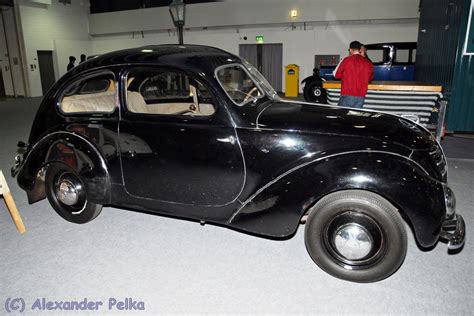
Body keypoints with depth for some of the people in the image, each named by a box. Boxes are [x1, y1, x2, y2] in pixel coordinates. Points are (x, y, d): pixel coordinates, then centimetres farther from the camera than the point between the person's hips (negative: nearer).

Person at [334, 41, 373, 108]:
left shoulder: (346, 60, -4)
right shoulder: (368, 62, 5)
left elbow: (336, 75, 6)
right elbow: (370, 78, 19)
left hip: (347, 95, -3)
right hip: (361, 97, 4)